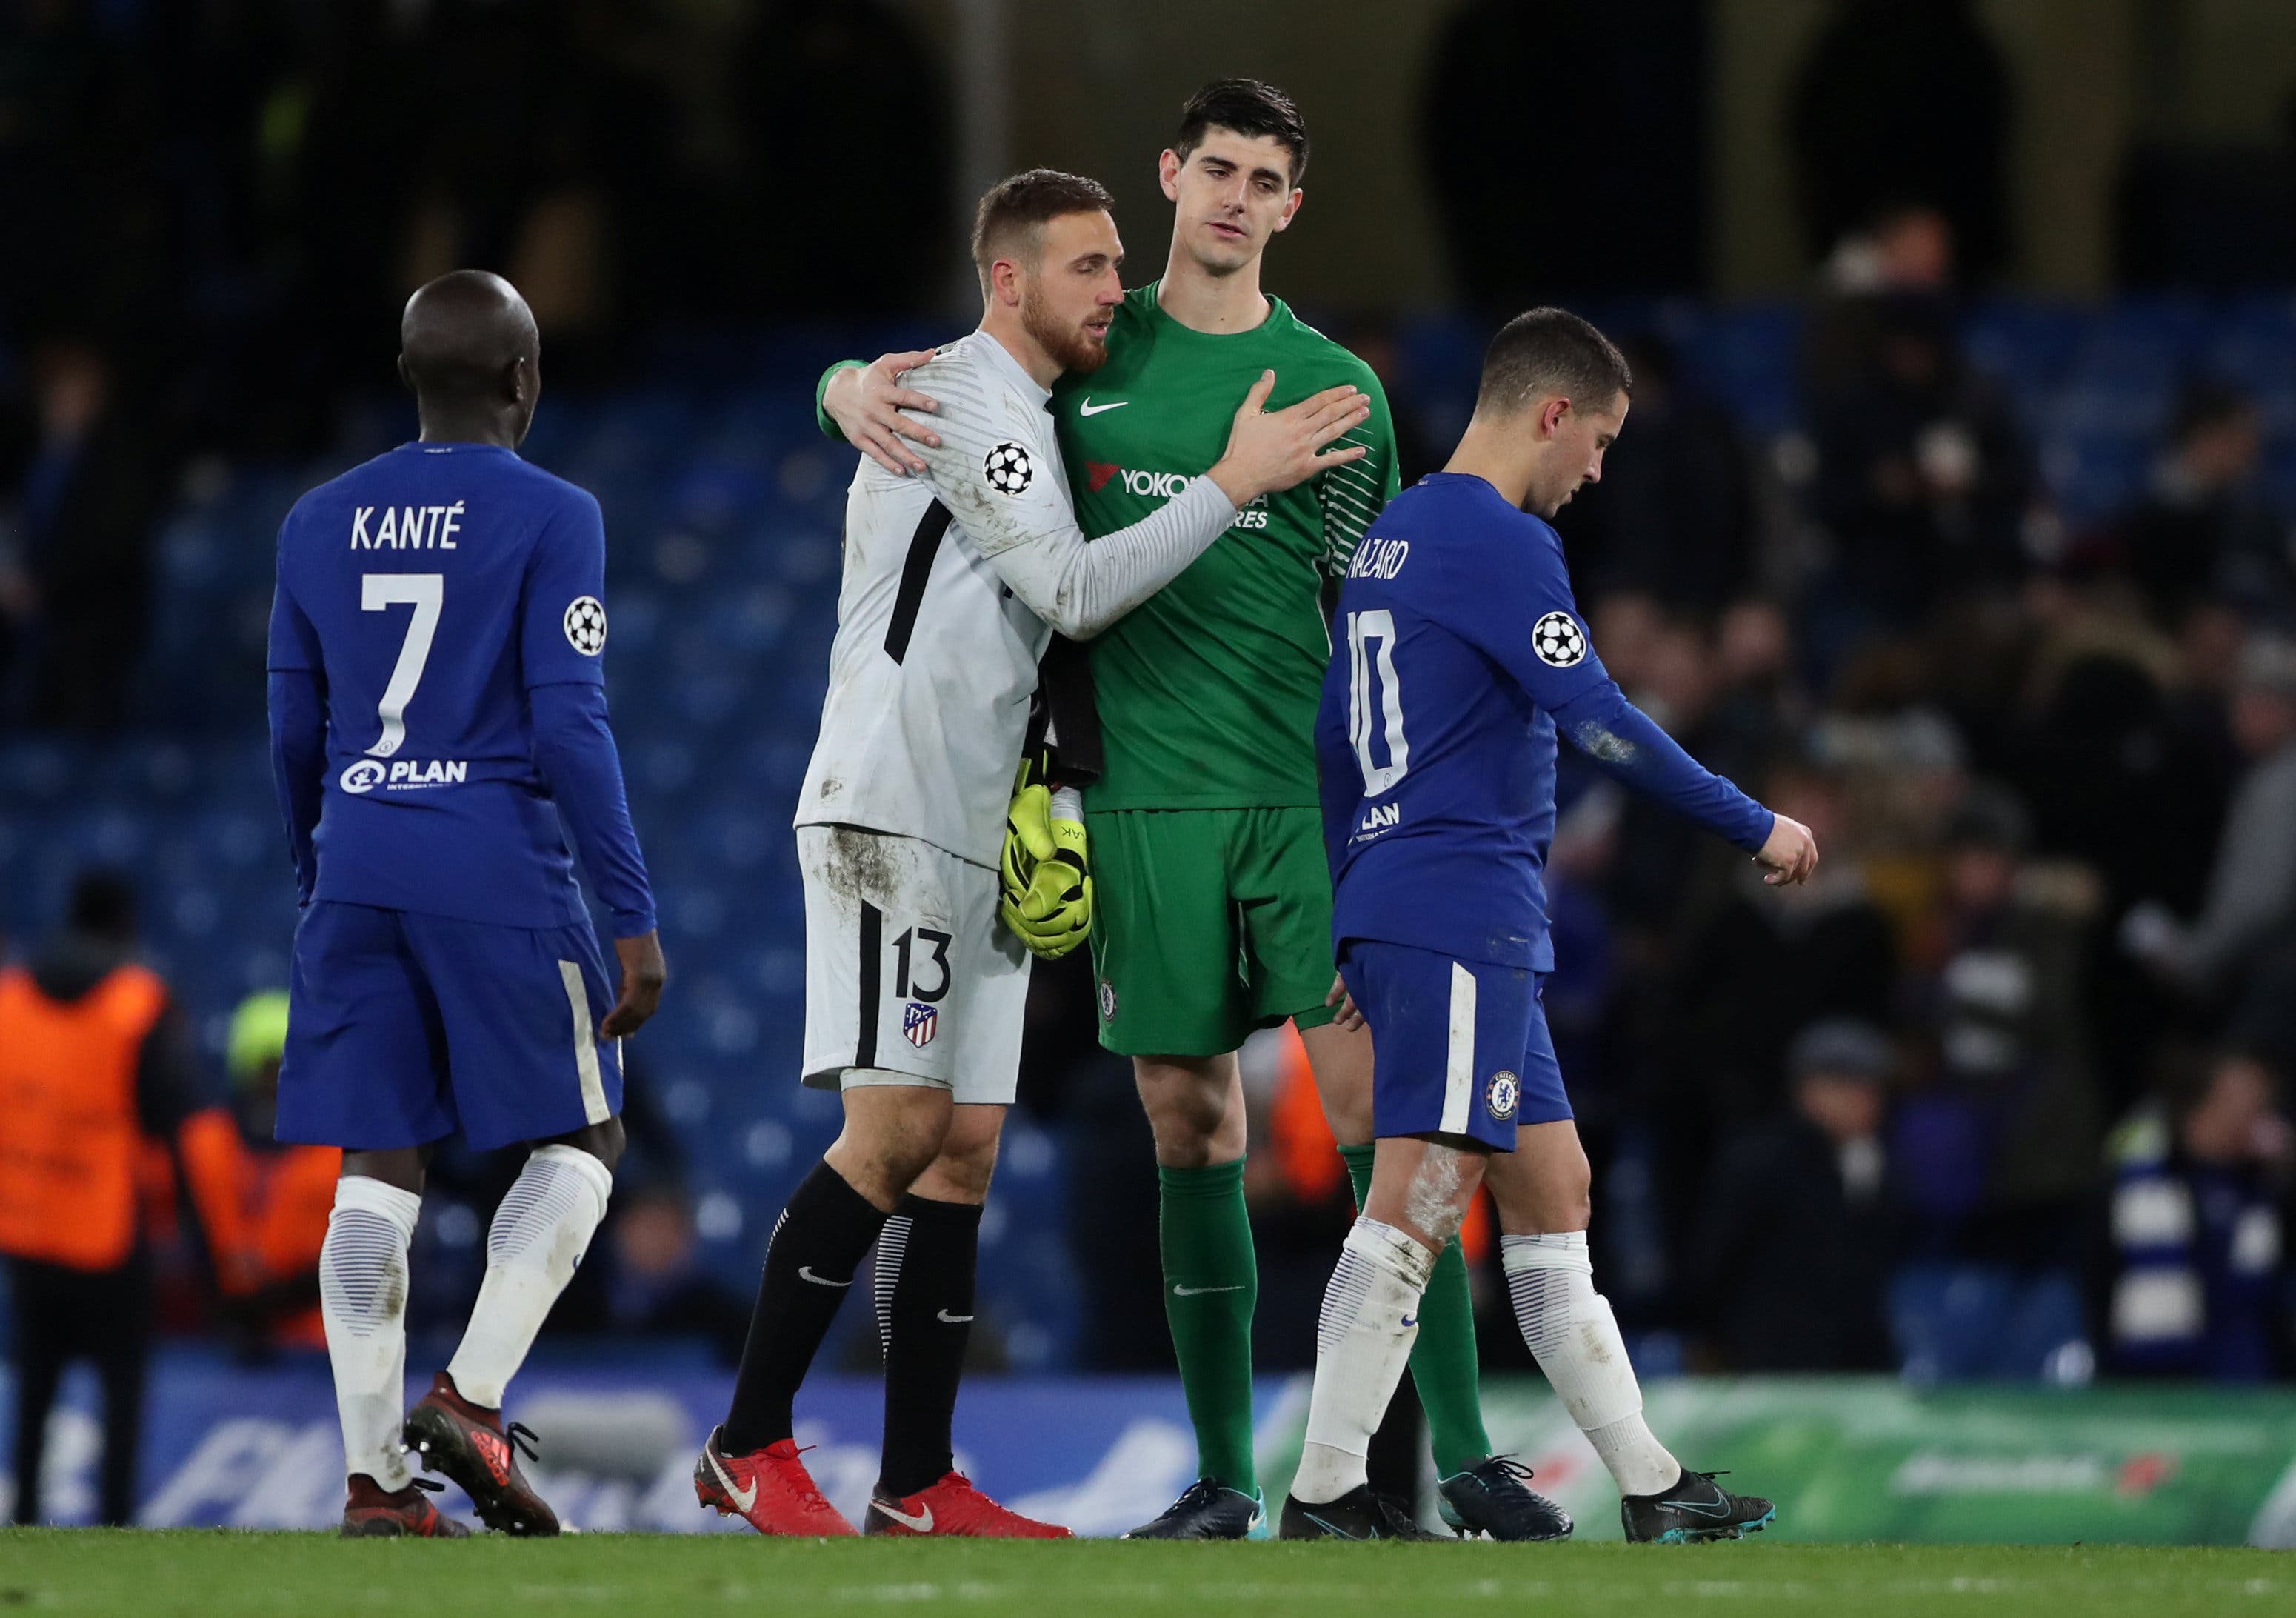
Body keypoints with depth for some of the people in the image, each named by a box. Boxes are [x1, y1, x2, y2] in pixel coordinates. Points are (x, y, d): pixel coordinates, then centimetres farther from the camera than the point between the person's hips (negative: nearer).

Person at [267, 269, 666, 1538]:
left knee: (378, 1172, 5)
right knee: (579, 1142, 9)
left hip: (357, 873, 5)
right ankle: (471, 1396, -7)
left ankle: (373, 1478, -2)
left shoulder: (319, 523, 11)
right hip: (499, 869, -5)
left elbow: (294, 733, 15)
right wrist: (633, 919, -8)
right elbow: (571, 727, -10)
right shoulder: (550, 518, -4)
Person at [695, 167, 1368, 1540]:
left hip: (977, 836, 10)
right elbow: (1076, 591, -18)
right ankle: (749, 1447, -8)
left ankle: (920, 1488, 6)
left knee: (965, 1148, 6)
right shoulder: (963, 399, -10)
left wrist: (1054, 794, 18)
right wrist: (1234, 484, -16)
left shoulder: (1030, 421, 22)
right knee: (898, 1128, -14)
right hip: (890, 812, -10)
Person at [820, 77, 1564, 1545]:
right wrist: (856, 389, -5)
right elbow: (896, 382, 19)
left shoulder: (1333, 388, 5)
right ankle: (1225, 1480, 11)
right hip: (1145, 801, 1)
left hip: (1310, 796, -1)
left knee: (1378, 1106, -10)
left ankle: (1463, 1455, -8)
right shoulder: (1088, 352, 9)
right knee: (1191, 1132, 3)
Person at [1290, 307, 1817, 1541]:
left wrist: (1353, 920, 27)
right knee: (1419, 1198, -12)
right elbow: (1597, 720, -16)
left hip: (1391, 907, 10)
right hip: (1462, 916, -10)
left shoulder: (1390, 537, 18)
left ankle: (1647, 1485, 14)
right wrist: (1755, 827, -7)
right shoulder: (1503, 543, -11)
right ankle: (1324, 1496, -15)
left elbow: (1334, 736, 22)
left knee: (1550, 1188, 12)